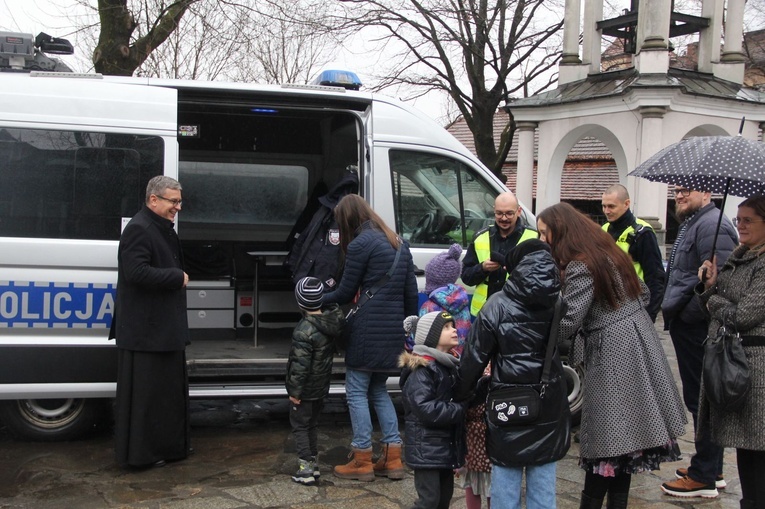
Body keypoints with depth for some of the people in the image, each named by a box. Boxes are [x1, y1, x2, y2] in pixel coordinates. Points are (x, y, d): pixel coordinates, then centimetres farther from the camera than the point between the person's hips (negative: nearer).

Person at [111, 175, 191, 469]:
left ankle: (170, 446, 29)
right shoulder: (139, 229, -16)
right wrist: (178, 277, -18)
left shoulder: (163, 230, 17)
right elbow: (137, 272, -26)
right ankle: (141, 454, 9)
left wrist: (179, 277, 9)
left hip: (166, 328, 11)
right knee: (145, 394, -1)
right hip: (146, 331, -11)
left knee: (171, 390, 17)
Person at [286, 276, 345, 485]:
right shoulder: (332, 320, -7)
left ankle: (305, 469, 4)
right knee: (313, 425, 21)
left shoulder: (304, 331, -27)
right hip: (321, 387, 7)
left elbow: (300, 365, -24)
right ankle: (314, 464, 27)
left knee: (300, 426, 5)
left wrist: (295, 390, -16)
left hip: (305, 390, -7)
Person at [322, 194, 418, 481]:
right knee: (378, 390, 17)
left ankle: (362, 461, 6)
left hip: (368, 329, -8)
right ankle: (393, 459, 14)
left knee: (357, 391, 3)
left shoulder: (360, 245, -9)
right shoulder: (398, 244, 15)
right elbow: (411, 291, 14)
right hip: (393, 329, 8)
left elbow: (345, 293, -5)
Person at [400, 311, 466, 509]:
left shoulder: (450, 367, 14)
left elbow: (460, 399, 21)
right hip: (426, 447, -9)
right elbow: (426, 409, -25)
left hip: (447, 445, 9)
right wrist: (460, 411, -19)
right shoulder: (420, 370, -15)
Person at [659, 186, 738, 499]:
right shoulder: (692, 224, 18)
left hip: (698, 330, -11)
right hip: (691, 329, 11)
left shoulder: (712, 226, -17)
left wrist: (686, 314, -17)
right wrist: (673, 306, 16)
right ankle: (711, 469, 27)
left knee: (700, 399, -3)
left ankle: (704, 477, 6)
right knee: (700, 398, 16)